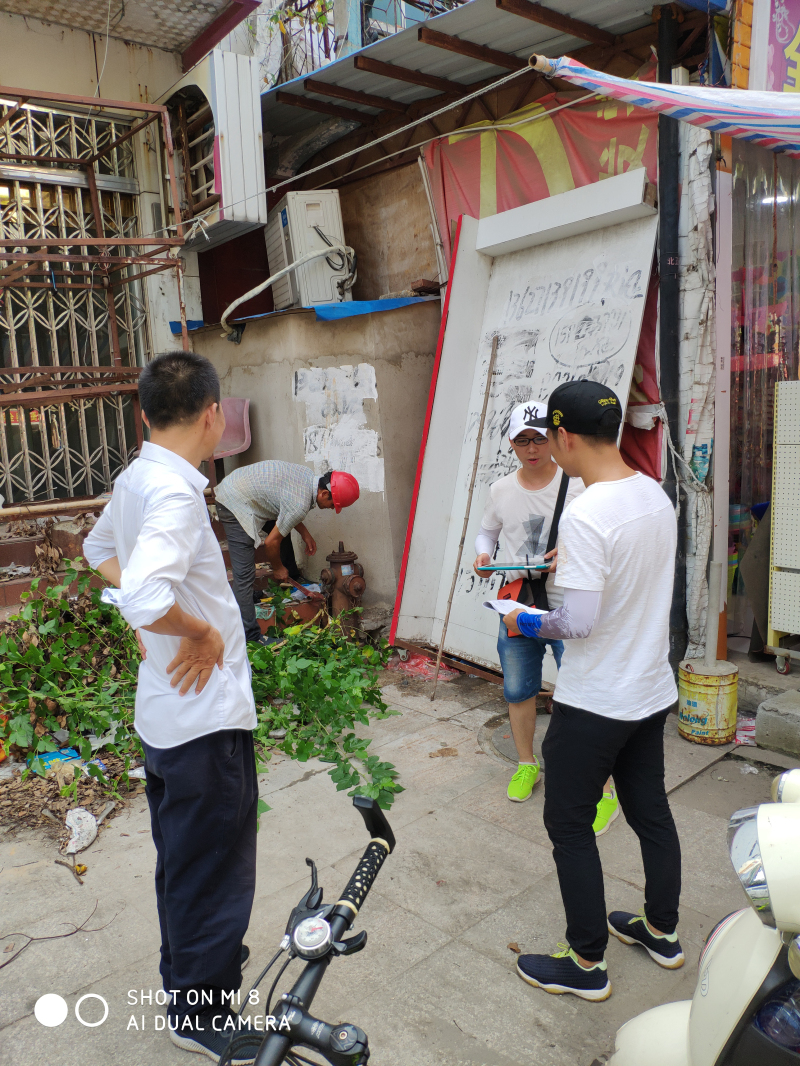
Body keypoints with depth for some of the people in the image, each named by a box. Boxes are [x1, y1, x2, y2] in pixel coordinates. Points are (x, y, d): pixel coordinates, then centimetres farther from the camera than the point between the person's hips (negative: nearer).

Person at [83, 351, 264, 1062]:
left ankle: (190, 967, 48)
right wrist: (201, 631, -21)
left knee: (181, 863, 27)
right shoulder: (176, 492, -25)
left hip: (164, 712, 9)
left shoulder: (133, 480, 4)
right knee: (218, 875, 11)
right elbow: (146, 598, -40)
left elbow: (100, 549, 23)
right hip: (207, 718, -9)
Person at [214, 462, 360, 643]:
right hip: (234, 505, -10)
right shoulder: (301, 505, -26)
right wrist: (277, 568, 2)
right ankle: (250, 637, -9)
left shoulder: (309, 476, 0)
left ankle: (293, 579, 44)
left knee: (283, 528, 24)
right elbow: (271, 542, -16)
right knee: (244, 575, -11)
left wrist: (305, 533, 11)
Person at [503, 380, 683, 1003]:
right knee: (650, 811, 23)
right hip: (653, 692, 8)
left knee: (569, 825, 10)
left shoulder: (586, 515, -26)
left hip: (594, 705, -8)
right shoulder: (657, 496, 0)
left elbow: (578, 622, -28)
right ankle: (662, 931, 43)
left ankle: (587, 964, 25)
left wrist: (527, 624, -10)